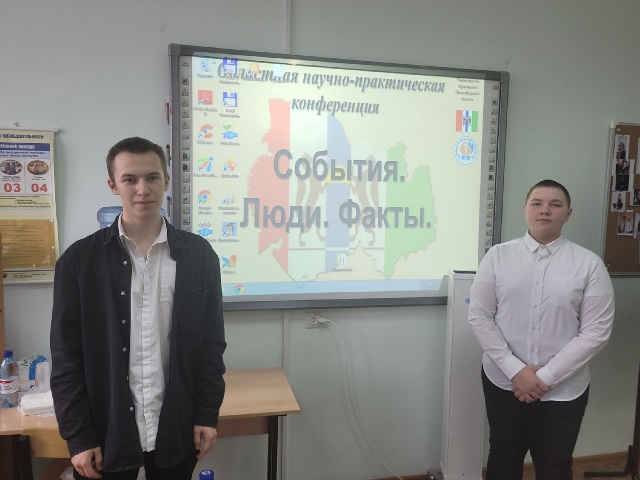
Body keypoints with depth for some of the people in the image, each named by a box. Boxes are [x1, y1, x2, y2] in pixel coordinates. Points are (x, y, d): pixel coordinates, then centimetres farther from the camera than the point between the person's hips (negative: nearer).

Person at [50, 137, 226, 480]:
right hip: (106, 432, 0)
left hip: (177, 431, 1)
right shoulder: (79, 260, -6)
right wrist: (78, 436, -6)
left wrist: (208, 413, -1)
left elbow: (211, 342, 1)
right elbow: (66, 358, -4)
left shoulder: (199, 254, -3)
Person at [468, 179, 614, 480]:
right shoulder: (498, 256, -4)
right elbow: (479, 316, -5)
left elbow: (596, 332, -8)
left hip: (563, 389, 0)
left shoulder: (589, 264, -6)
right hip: (503, 381, 1)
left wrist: (546, 376, -12)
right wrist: (515, 370, -13)